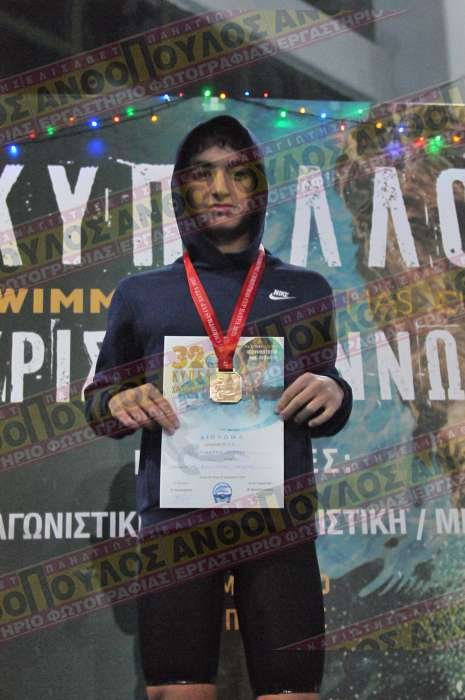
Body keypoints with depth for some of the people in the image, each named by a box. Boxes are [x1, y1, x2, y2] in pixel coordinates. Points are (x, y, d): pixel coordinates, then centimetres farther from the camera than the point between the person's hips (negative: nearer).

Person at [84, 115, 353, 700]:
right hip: (175, 517, 0)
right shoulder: (140, 293, 11)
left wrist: (334, 394, -6)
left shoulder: (306, 289, 12)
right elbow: (97, 399, 16)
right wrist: (120, 403, -7)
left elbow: (325, 419, 17)